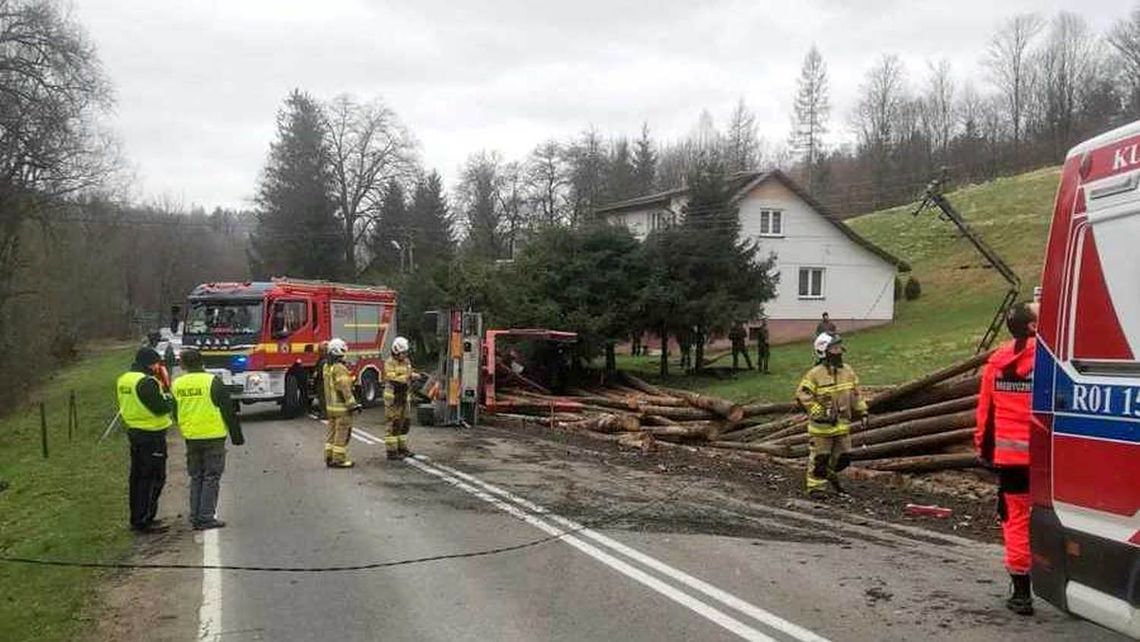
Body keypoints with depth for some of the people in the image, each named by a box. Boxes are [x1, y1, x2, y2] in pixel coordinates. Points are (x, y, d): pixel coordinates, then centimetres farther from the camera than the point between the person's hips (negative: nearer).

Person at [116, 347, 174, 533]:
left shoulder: (123, 380, 10)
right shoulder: (146, 382, -20)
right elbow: (162, 407, -23)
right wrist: (168, 397, -1)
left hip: (134, 432, 9)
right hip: (152, 436, -9)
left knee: (138, 476, 16)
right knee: (153, 478, -3)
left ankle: (137, 518, 24)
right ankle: (144, 521, -2)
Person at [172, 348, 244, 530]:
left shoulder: (177, 385, 3)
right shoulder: (212, 382, -10)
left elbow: (175, 413, 14)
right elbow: (228, 411, -8)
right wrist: (236, 435, 1)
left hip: (191, 438, 4)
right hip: (213, 437, -4)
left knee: (196, 478, 14)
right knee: (211, 478, 2)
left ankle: (195, 518, 15)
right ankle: (206, 518, -1)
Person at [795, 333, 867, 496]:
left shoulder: (847, 371, 5)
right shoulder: (815, 374, -15)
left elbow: (855, 394, 16)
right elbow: (802, 394, -16)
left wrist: (862, 412, 12)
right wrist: (818, 412, -20)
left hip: (842, 424, 6)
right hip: (821, 427, -6)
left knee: (842, 458, 13)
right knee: (819, 458, 2)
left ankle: (831, 475, 40)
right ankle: (815, 487, 16)